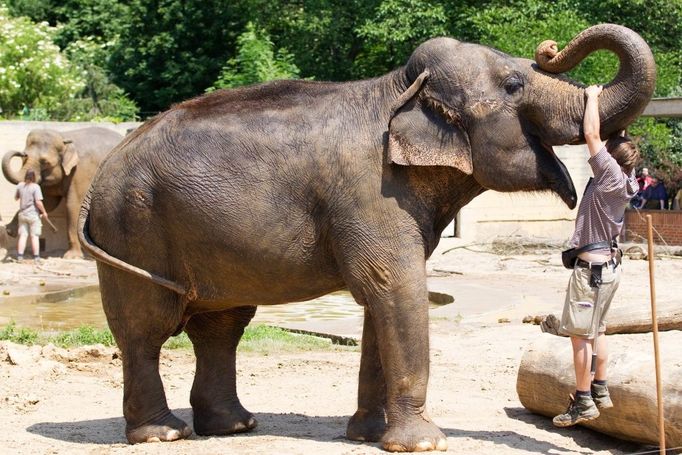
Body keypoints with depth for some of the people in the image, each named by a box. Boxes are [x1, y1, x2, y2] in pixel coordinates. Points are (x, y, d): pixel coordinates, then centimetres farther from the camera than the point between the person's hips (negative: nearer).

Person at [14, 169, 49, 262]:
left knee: (22, 235, 6)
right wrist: (44, 212, -7)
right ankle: (36, 257, 1)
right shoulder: (35, 187, -14)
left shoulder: (20, 185, 1)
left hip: (22, 214, 4)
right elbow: (38, 202, -19)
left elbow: (16, 198, 15)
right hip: (33, 214, -4)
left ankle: (20, 256, 0)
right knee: (34, 236, 1)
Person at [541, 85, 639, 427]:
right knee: (596, 330, 19)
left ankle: (583, 402, 0)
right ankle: (600, 391, 25)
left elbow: (591, 134, -19)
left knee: (580, 334, -4)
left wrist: (592, 97, -6)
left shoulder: (611, 174, -18)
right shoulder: (625, 178, 5)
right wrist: (598, 101, 13)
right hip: (608, 263, 10)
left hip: (592, 266, -9)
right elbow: (597, 137, 18)